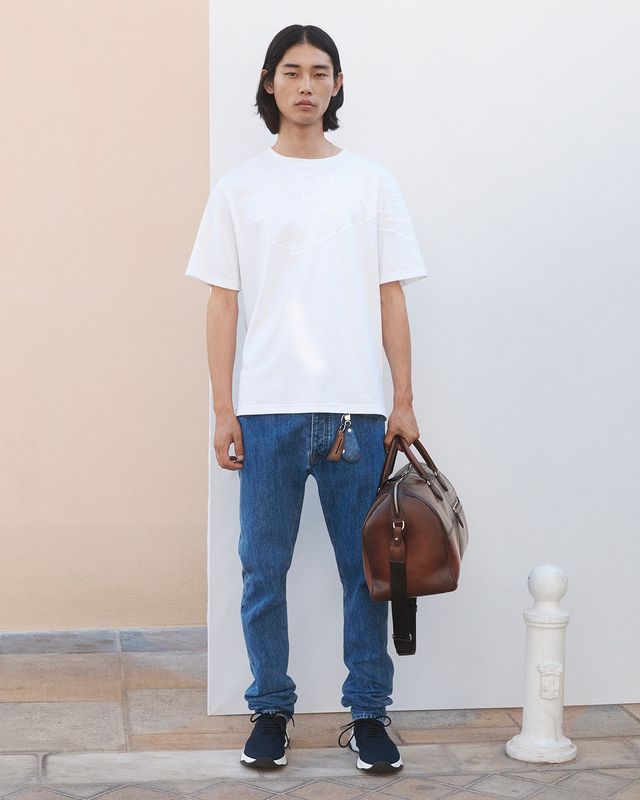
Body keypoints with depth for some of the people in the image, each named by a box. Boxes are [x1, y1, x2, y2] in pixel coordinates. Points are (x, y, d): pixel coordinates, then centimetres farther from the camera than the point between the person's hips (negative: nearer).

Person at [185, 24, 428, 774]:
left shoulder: (371, 182, 9)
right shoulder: (239, 187, 7)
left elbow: (391, 297, 8)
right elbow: (223, 302, 5)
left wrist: (404, 401, 2)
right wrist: (223, 409, -1)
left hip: (356, 409, 1)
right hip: (268, 409, 0)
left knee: (366, 567, 4)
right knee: (263, 568, 5)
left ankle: (367, 713, 16)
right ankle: (270, 709, 20)